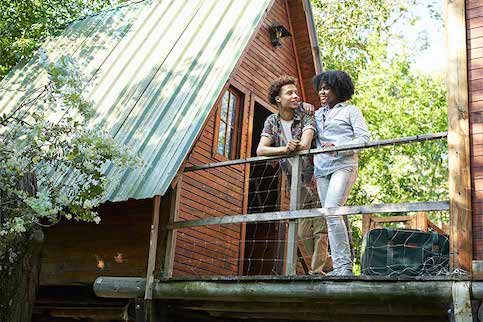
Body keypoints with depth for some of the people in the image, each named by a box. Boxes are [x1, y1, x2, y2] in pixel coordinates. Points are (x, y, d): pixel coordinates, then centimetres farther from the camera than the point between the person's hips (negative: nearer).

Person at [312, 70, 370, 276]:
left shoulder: (350, 111, 9)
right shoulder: (317, 115, 23)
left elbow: (364, 138, -1)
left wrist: (338, 146, -14)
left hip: (343, 165, -5)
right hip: (322, 168, 6)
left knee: (331, 211, -22)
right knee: (331, 217, 1)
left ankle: (344, 267, -19)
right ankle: (339, 267, 3)